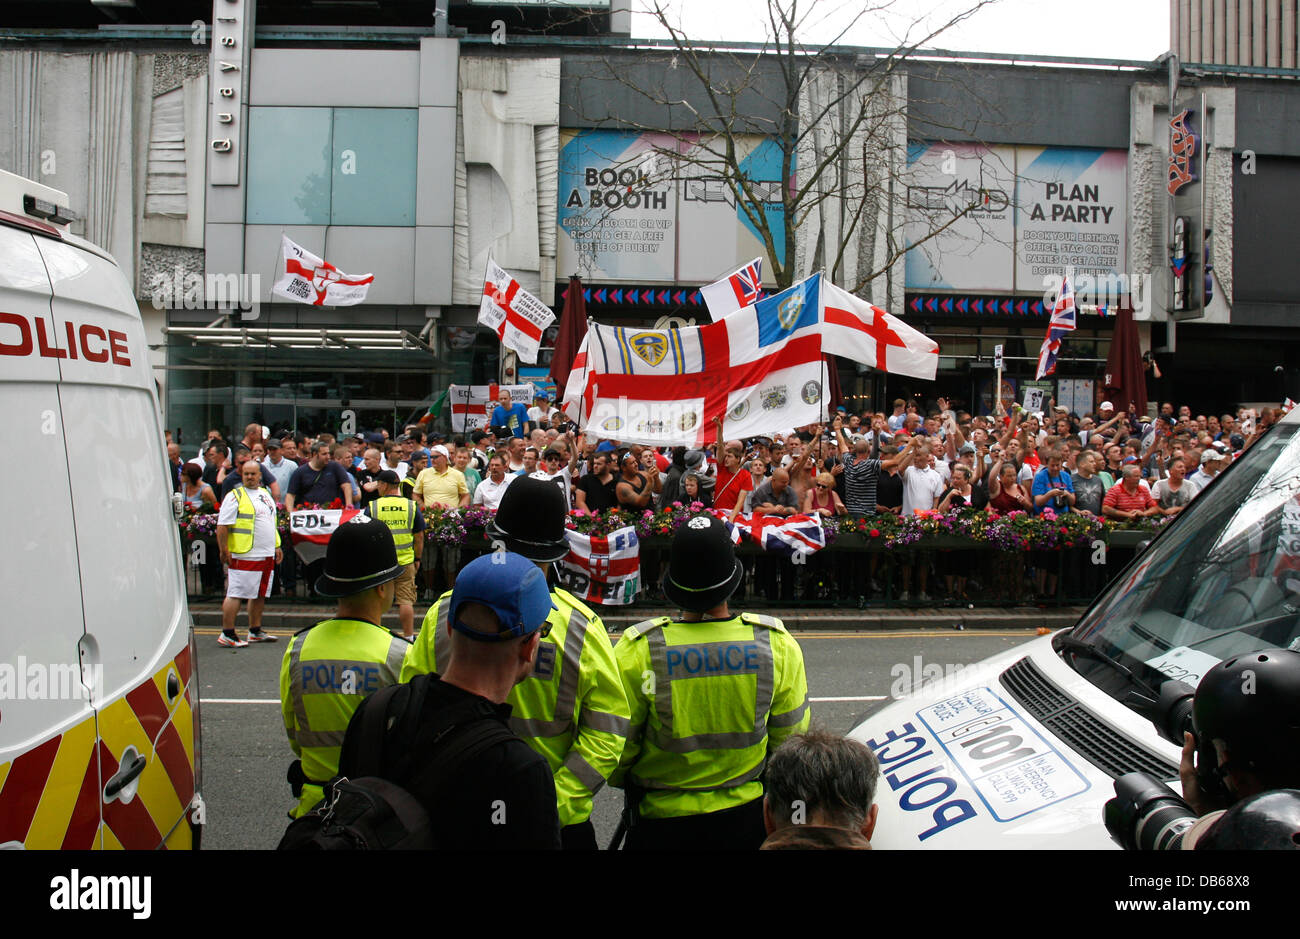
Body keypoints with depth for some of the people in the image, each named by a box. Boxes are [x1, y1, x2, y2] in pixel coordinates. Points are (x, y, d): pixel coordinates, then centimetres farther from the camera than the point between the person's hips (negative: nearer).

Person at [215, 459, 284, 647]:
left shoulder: (265, 494, 17)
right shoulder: (234, 496, -7)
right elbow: (222, 526, -11)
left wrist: (276, 546, 21)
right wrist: (224, 551, -16)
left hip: (267, 555, 8)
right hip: (244, 556, -8)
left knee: (260, 594, 12)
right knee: (236, 594, -6)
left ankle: (255, 631, 22)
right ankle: (227, 634, -1)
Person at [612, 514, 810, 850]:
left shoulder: (638, 650, -21)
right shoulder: (778, 645, -15)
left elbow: (617, 743, -10)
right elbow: (790, 737, -2)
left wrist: (621, 780, 13)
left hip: (661, 816, -1)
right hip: (747, 814, 2)